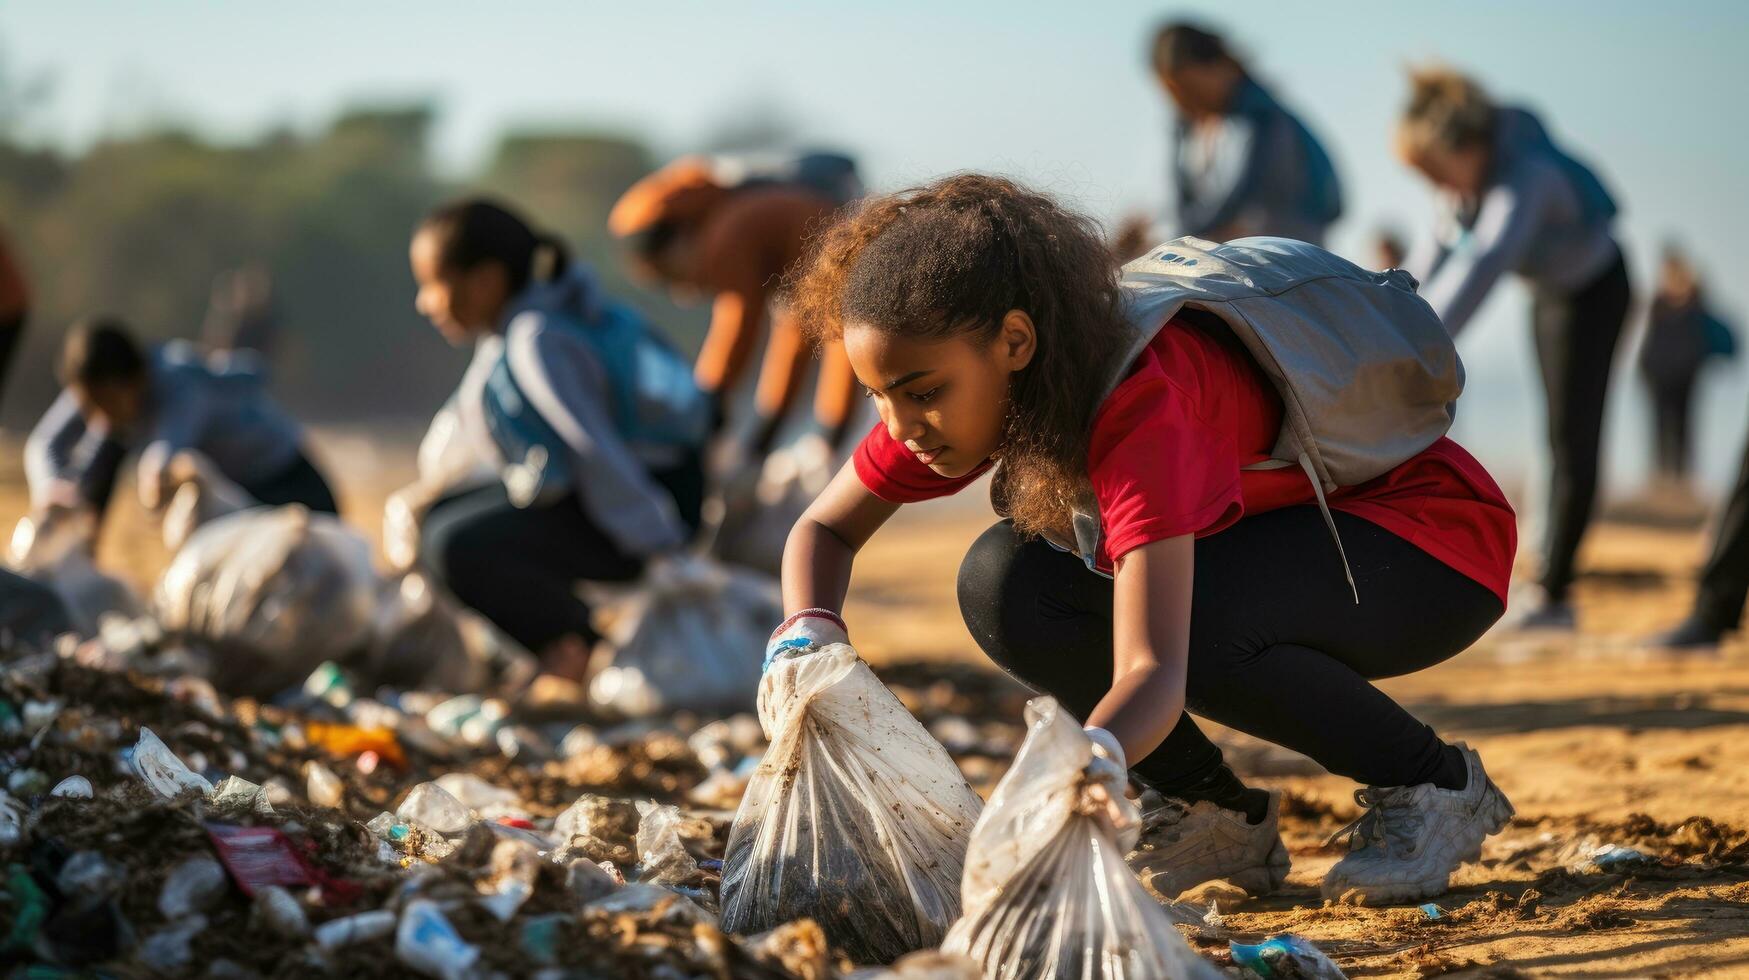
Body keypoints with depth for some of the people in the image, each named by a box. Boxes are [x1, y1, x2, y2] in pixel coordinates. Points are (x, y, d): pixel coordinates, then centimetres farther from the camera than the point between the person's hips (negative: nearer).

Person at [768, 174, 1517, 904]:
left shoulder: (1138, 401, -36)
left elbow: (1153, 670, -45)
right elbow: (826, 528, -2)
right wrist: (807, 637, -24)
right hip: (1277, 539, 7)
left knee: (1191, 619, -37)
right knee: (1006, 584, -16)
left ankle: (1436, 784, -12)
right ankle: (1225, 822, -1)